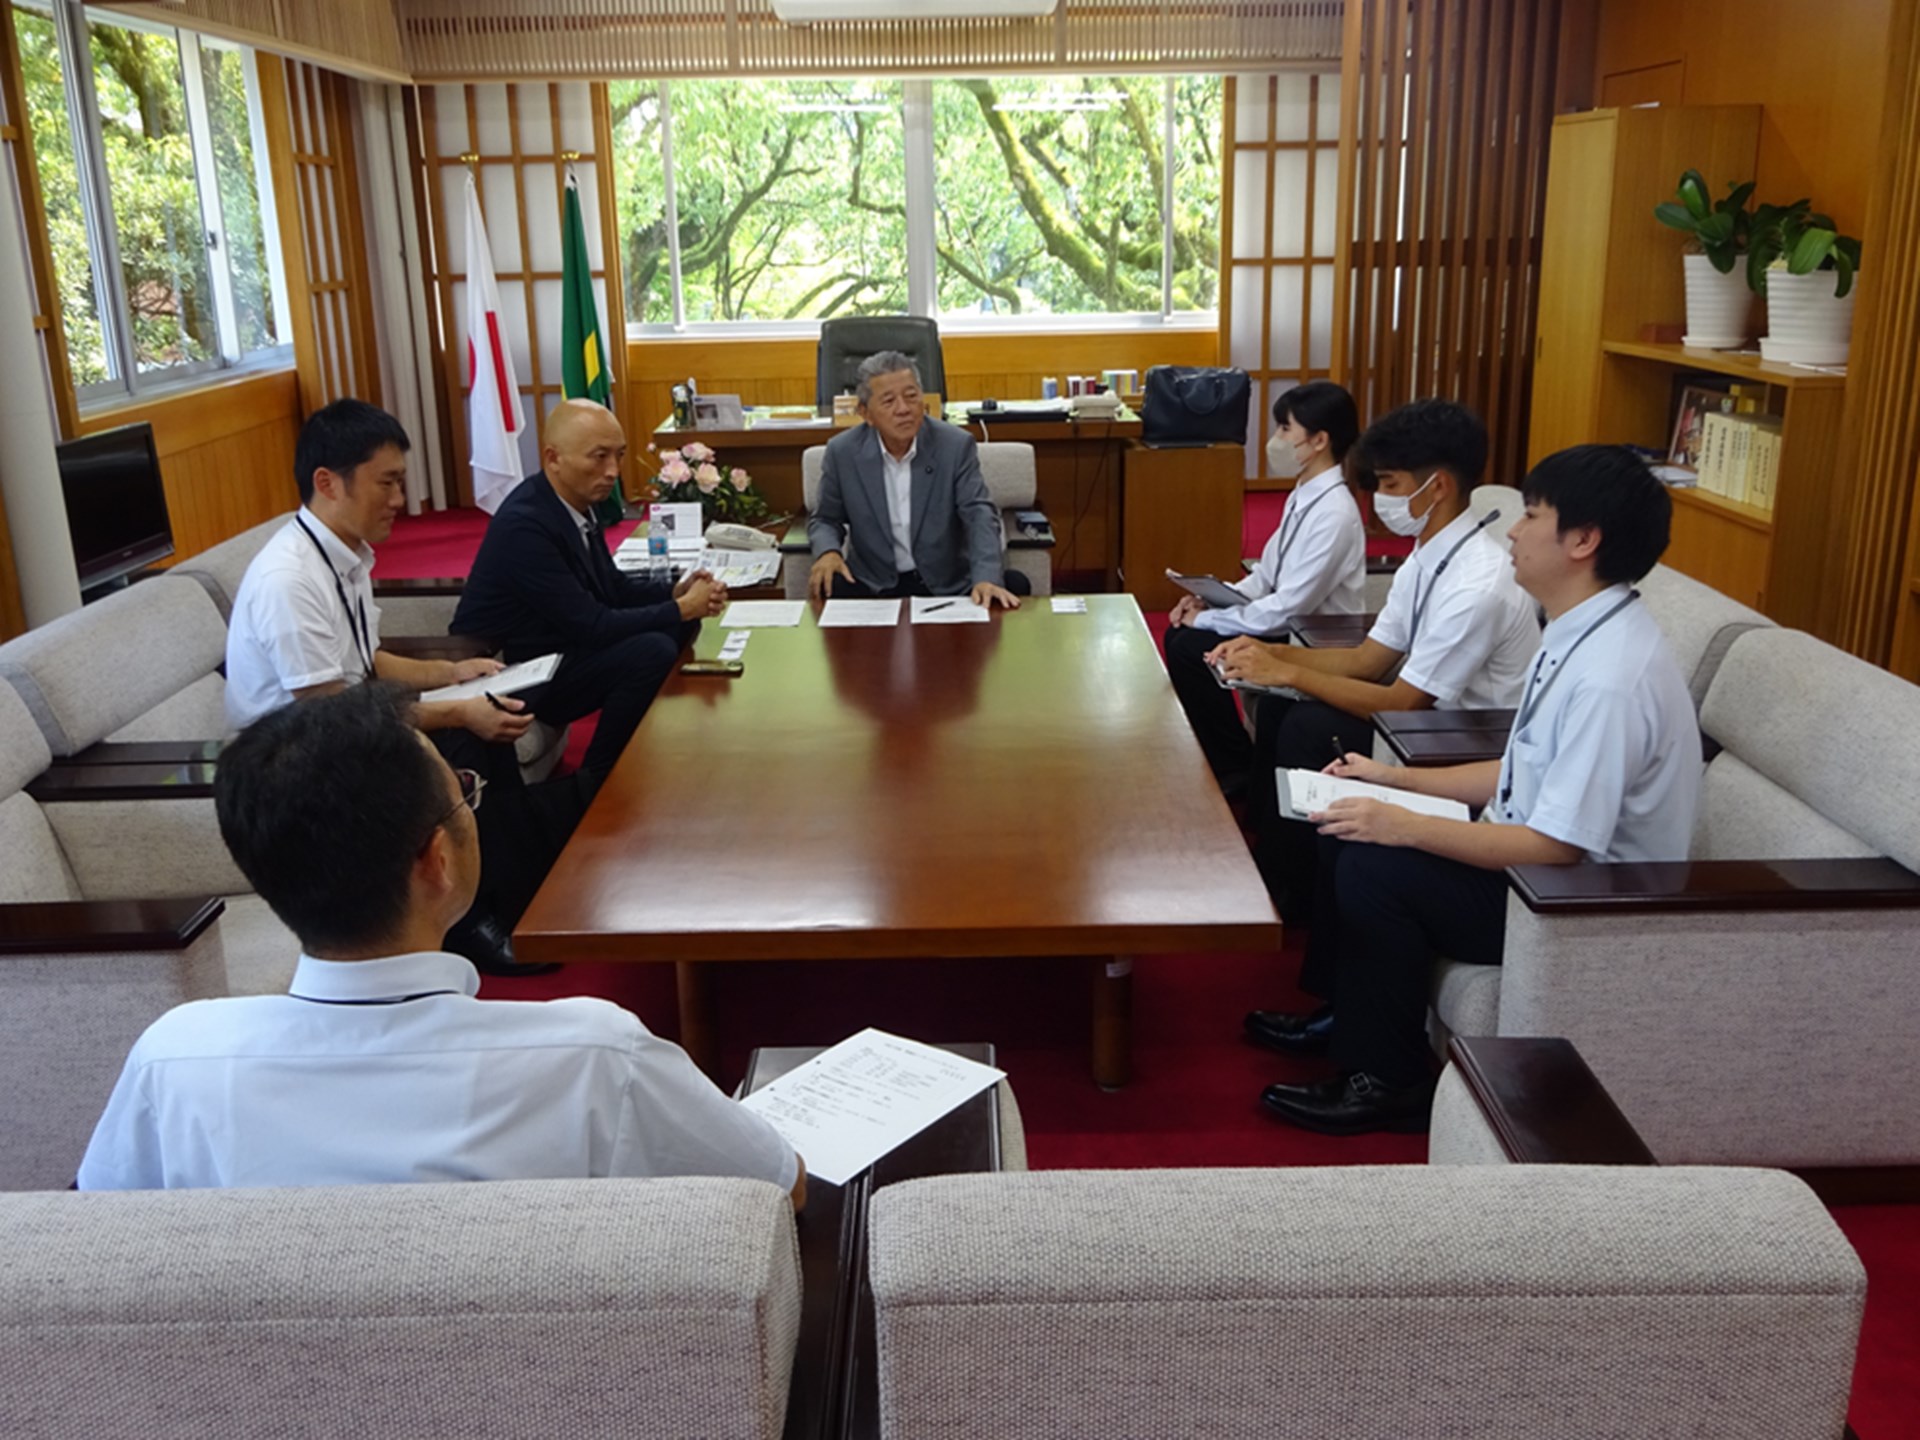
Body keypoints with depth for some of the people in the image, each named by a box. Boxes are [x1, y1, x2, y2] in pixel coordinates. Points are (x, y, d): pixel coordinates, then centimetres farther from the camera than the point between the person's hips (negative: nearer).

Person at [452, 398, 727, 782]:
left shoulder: (579, 501, 0)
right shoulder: (525, 524, -27)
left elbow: (612, 586, 11)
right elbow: (591, 626, -27)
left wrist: (674, 592, -7)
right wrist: (680, 608, -18)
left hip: (556, 644, 9)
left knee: (678, 628, 1)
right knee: (652, 650, -24)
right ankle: (595, 780, -6)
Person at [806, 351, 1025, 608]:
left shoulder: (956, 445, -6)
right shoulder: (842, 452, -2)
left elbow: (979, 514, -13)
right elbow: (825, 519, 10)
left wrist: (986, 578, -31)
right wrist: (827, 551, -15)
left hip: (948, 584, -1)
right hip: (872, 584, 1)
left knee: (1014, 585, -27)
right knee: (830, 590, -30)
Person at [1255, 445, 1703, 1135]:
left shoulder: (1611, 677, -28)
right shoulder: (1578, 637, 4)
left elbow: (1557, 846, -28)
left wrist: (1405, 827, -24)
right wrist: (1396, 779, 11)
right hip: (1536, 858, 10)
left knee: (1373, 869, -20)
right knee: (1348, 833, 5)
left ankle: (1389, 1081, -2)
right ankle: (1340, 1013, 23)